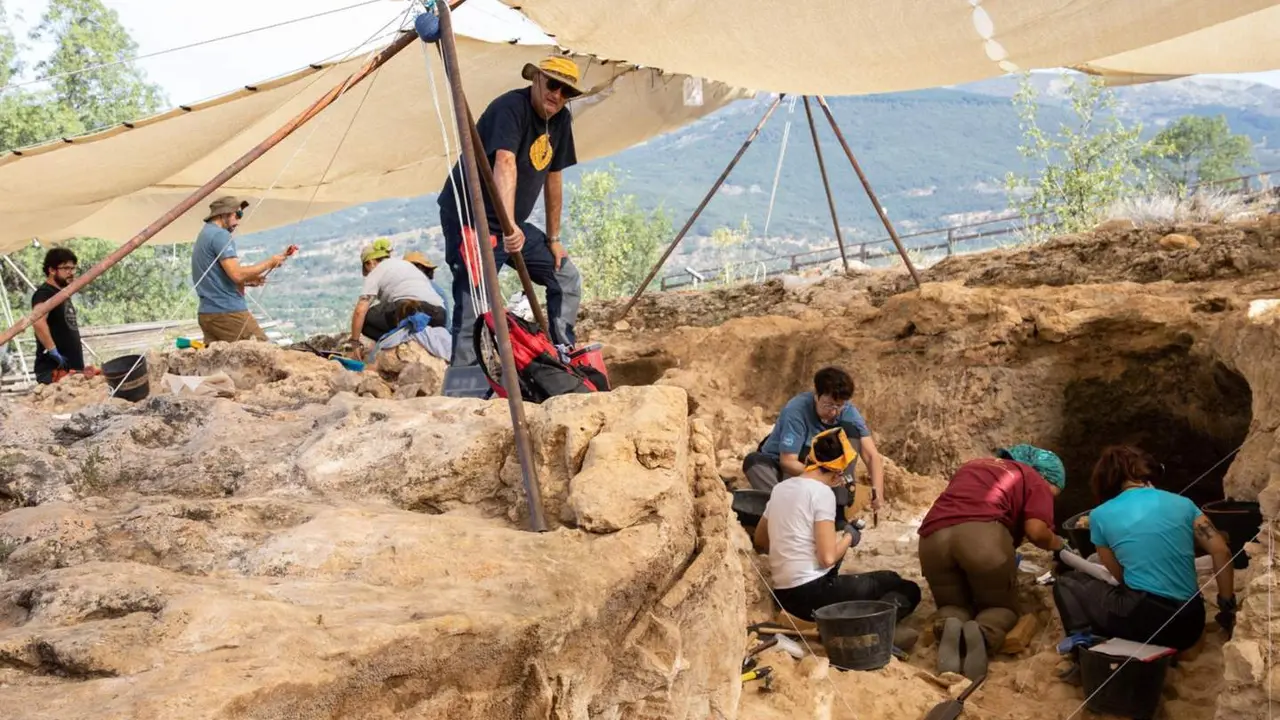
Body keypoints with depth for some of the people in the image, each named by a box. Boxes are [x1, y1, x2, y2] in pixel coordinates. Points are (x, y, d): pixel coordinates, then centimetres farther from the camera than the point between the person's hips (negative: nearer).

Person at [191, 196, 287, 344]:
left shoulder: (205, 235, 21)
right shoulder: (220, 235, -9)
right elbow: (237, 274, -19)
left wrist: (247, 281, 15)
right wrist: (269, 263, -8)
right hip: (227, 312, -9)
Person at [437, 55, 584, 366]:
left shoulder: (561, 119, 6)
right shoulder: (510, 107, -20)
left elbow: (553, 177, 14)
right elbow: (505, 163, -37)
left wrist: (553, 238, 14)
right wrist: (510, 225, -51)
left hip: (513, 225, 9)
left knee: (567, 279, 11)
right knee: (473, 306, -15)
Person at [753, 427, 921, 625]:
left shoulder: (780, 488, 10)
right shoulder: (821, 492, -12)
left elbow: (760, 542, 21)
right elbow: (828, 557, -18)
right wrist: (848, 537, 1)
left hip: (784, 595, 8)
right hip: (812, 594, -8)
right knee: (907, 590, 5)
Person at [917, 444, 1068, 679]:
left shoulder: (972, 466, 37)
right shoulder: (1034, 480, 21)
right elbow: (1036, 531, 4)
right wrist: (1057, 543, 26)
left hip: (933, 535, 4)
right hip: (983, 533, -4)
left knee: (953, 605, 24)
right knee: (1002, 607, 19)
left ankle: (949, 626, -12)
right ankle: (983, 632, -15)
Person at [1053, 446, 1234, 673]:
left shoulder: (1101, 514, 3)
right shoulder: (1182, 502, 10)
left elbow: (1118, 577, 8)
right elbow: (1221, 552, 2)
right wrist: (1228, 606, 9)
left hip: (1145, 621, -4)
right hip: (1190, 626, 5)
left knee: (1067, 582, 19)